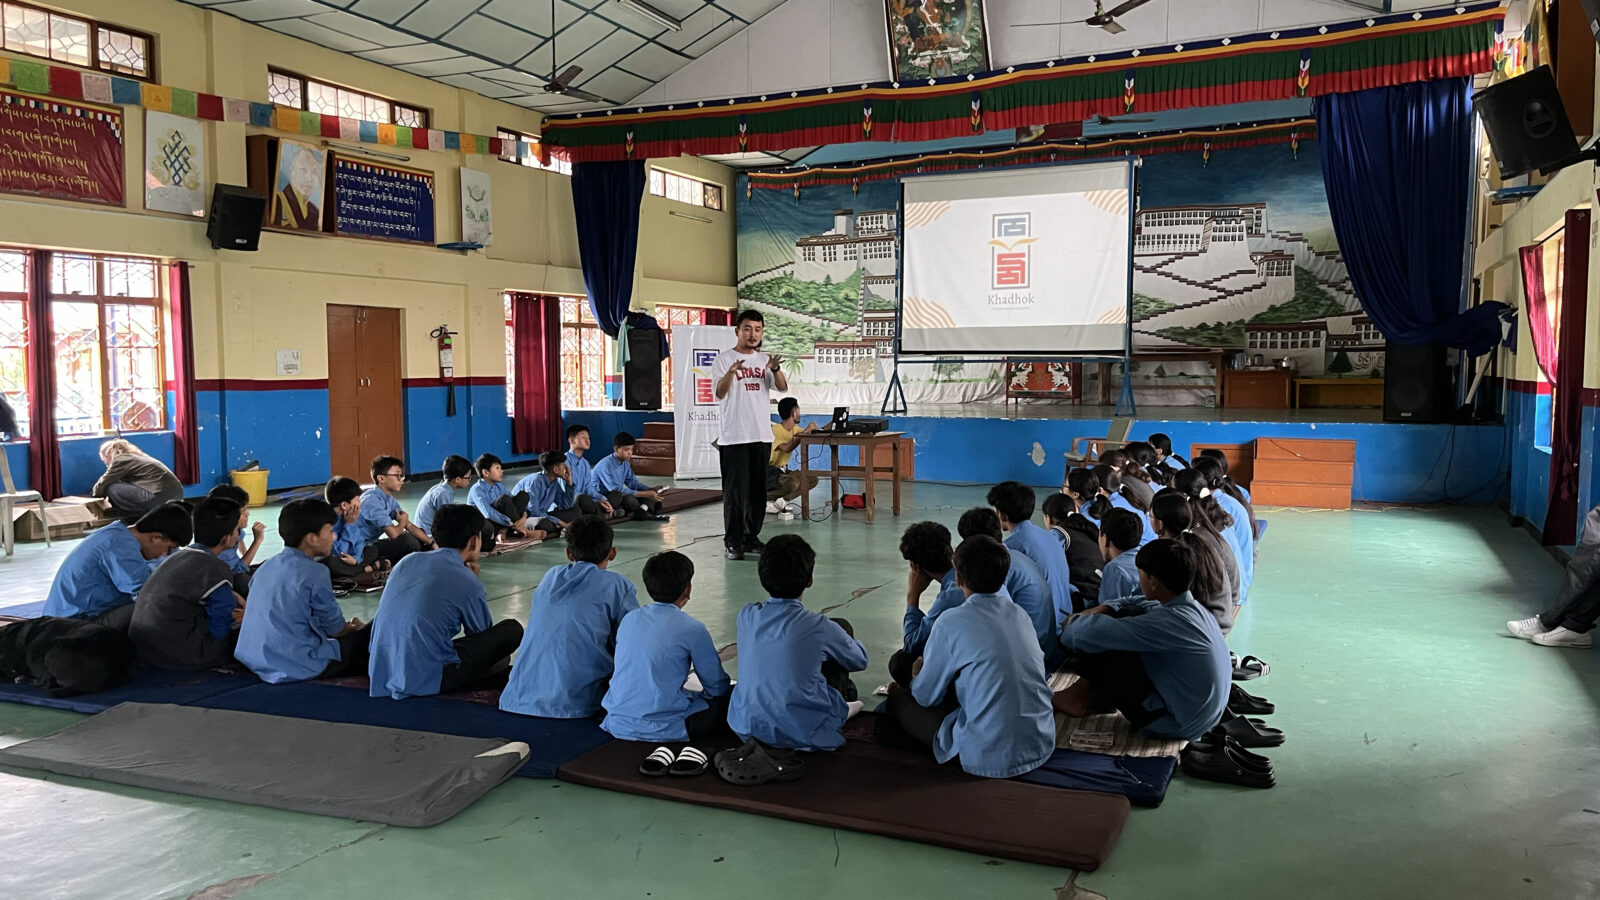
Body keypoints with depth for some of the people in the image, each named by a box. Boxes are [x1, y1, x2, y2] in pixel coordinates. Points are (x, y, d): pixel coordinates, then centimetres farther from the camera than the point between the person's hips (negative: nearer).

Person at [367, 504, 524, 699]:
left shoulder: (407, 561, 8)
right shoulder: (467, 582, -9)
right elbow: (483, 635, 7)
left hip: (379, 672, 7)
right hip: (425, 681, -7)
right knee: (512, 630, 1)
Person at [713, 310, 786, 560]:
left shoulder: (764, 360, 11)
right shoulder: (724, 359, -3)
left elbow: (782, 387, 1)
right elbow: (719, 393, -14)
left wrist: (775, 369, -20)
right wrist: (731, 371, -33)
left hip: (762, 435, 5)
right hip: (734, 436, -5)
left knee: (758, 490, 10)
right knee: (735, 491, -5)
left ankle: (751, 537, 21)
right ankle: (732, 541, 1)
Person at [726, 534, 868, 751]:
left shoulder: (746, 617, -7)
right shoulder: (820, 627, -17)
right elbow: (860, 660, 3)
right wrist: (850, 640, 24)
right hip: (805, 733, -4)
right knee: (842, 627, 12)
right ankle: (844, 692, 37)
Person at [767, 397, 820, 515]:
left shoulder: (794, 429, 8)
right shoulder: (776, 430, -19)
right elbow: (787, 448, -36)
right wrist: (804, 432, -35)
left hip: (782, 470, 9)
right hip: (769, 472, -9)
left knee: (812, 479, -5)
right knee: (795, 483, -34)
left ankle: (777, 500, -7)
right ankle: (766, 497, -13)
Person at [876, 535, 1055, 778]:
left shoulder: (952, 623, -13)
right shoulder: (1020, 614, 5)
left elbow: (926, 696, -2)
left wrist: (920, 676, 22)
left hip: (989, 759, -7)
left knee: (897, 700, 12)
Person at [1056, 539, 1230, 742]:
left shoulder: (1170, 622, -27)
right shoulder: (1194, 608, 1)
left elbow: (1096, 632, -29)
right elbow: (1142, 605, 20)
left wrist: (1074, 622, -6)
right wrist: (1103, 610, 5)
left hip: (1175, 725, -9)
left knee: (1102, 648, -11)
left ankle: (1084, 697, 14)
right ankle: (1098, 696, 12)